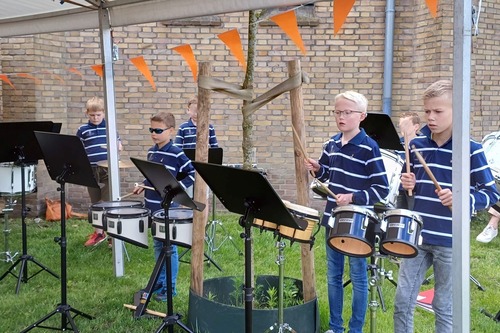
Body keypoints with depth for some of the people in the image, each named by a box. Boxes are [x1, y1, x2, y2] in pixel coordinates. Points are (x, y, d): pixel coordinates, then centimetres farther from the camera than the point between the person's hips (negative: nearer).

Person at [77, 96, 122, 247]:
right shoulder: (82, 130, 4)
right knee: (95, 204, 12)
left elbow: (119, 145, 12)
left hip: (108, 169, -2)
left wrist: (116, 146, -11)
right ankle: (98, 233, 26)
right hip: (91, 171, 2)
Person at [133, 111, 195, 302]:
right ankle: (159, 281, 30)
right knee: (157, 245, 17)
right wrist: (143, 186, 6)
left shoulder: (176, 154, -13)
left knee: (169, 247, 2)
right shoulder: (151, 152, 8)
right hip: (152, 206, 7)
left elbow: (192, 174, -11)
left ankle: (170, 287, 13)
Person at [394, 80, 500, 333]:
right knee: (402, 300, 8)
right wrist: (407, 184, -7)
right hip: (416, 236, 4)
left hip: (449, 241, -4)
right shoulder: (417, 145, 3)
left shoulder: (470, 150, -9)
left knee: (444, 307, 9)